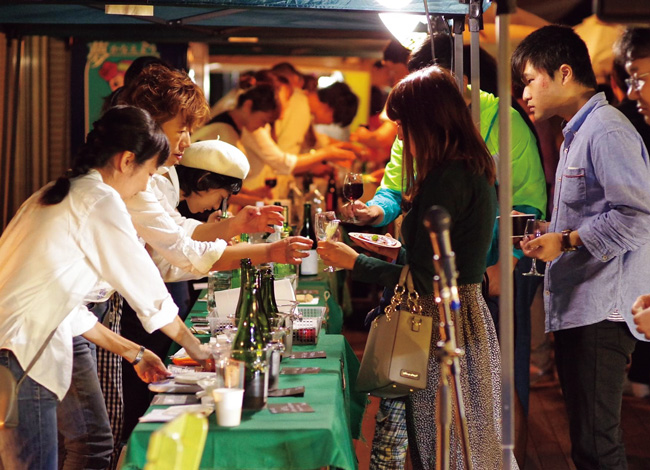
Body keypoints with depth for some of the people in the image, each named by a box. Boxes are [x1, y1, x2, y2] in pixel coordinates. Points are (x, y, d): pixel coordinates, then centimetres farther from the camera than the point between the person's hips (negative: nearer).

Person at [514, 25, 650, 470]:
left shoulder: (607, 130, -13)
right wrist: (549, 232, 13)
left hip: (601, 313, -11)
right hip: (575, 310, 11)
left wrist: (566, 241, -15)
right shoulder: (578, 134, 21)